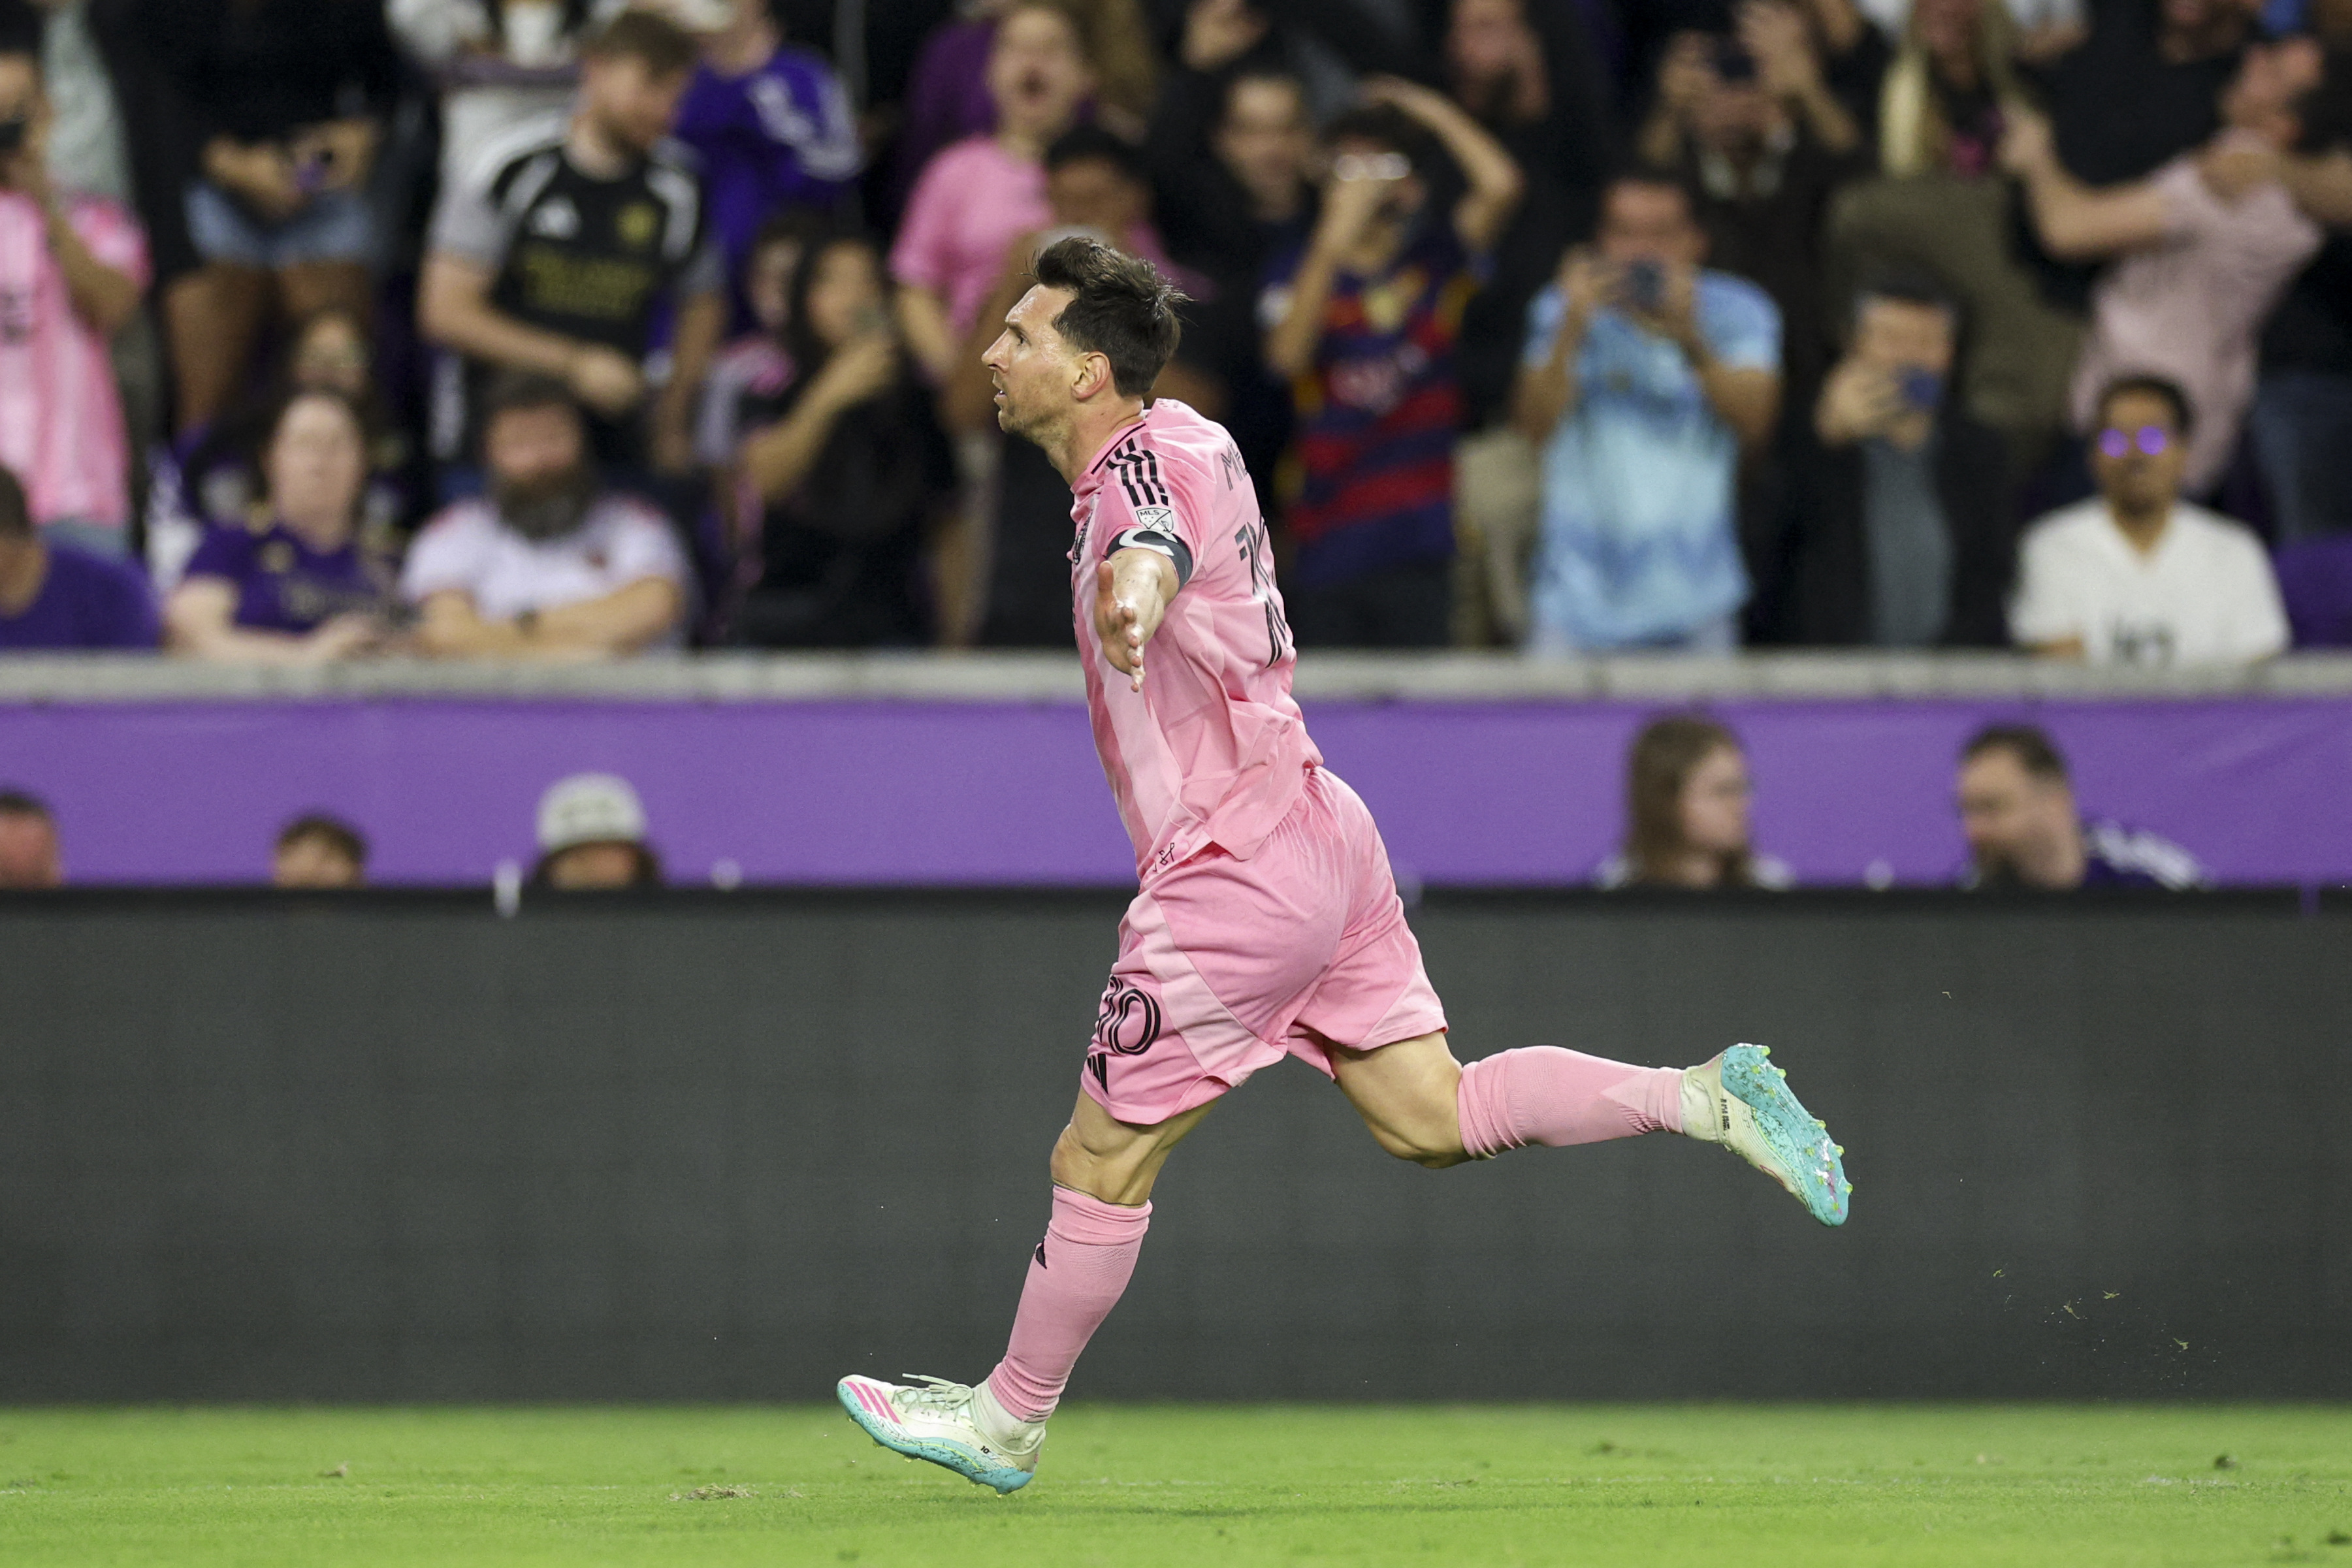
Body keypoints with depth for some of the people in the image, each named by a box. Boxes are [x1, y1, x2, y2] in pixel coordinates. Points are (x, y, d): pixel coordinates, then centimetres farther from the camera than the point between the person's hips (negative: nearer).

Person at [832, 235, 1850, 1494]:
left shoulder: (1144, 461, -19)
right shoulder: (1178, 437, 10)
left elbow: (1156, 543, -44)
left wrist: (1132, 588, -65)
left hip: (1238, 873, -10)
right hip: (1317, 832, 10)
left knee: (1100, 1163, 1)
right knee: (1431, 1120, 8)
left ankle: (1007, 1422, 12)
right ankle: (1707, 1098, 1)